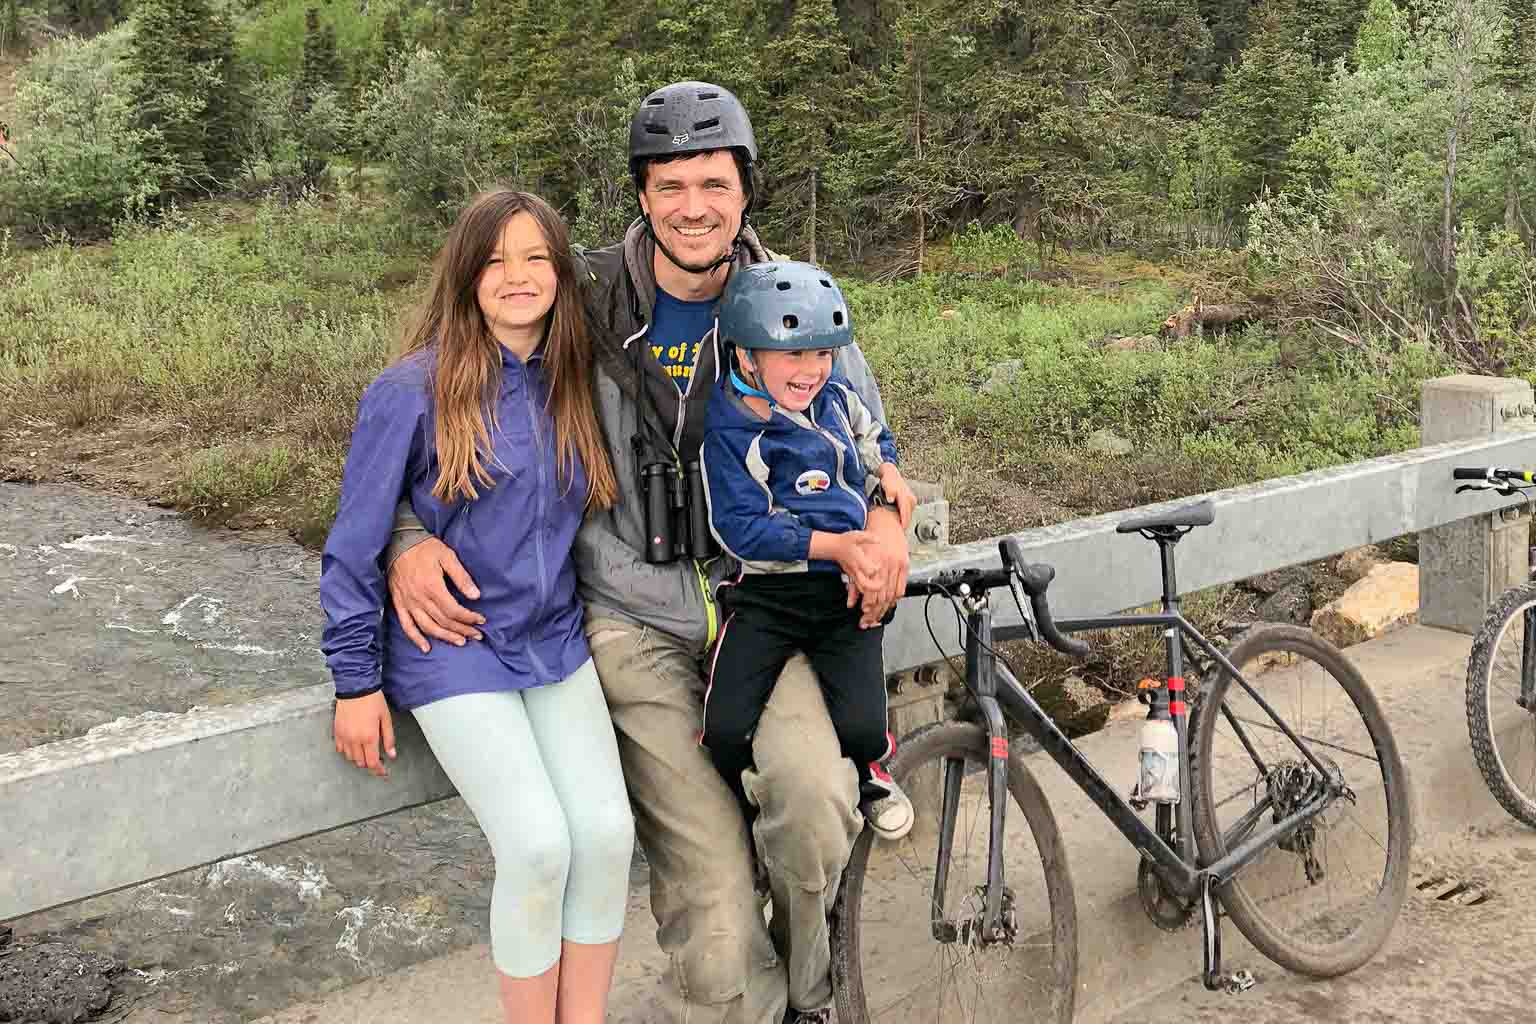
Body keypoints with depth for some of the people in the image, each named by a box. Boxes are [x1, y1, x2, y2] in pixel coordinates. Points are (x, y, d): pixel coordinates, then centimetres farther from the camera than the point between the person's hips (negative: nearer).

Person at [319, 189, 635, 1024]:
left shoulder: (572, 388, 4)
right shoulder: (413, 392, -12)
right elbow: (354, 546, -7)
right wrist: (356, 683, -6)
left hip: (556, 643, 5)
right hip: (454, 654, -5)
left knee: (607, 829, -9)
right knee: (538, 844, -16)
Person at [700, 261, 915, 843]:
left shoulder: (836, 400, 6)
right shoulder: (730, 433, -11)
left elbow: (873, 436, 29)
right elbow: (739, 528, -16)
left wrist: (886, 469, 6)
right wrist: (831, 544, -19)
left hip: (844, 589, 3)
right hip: (768, 594, -3)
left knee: (860, 727, -15)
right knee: (726, 730, -17)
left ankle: (872, 773, 23)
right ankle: (742, 815, 16)